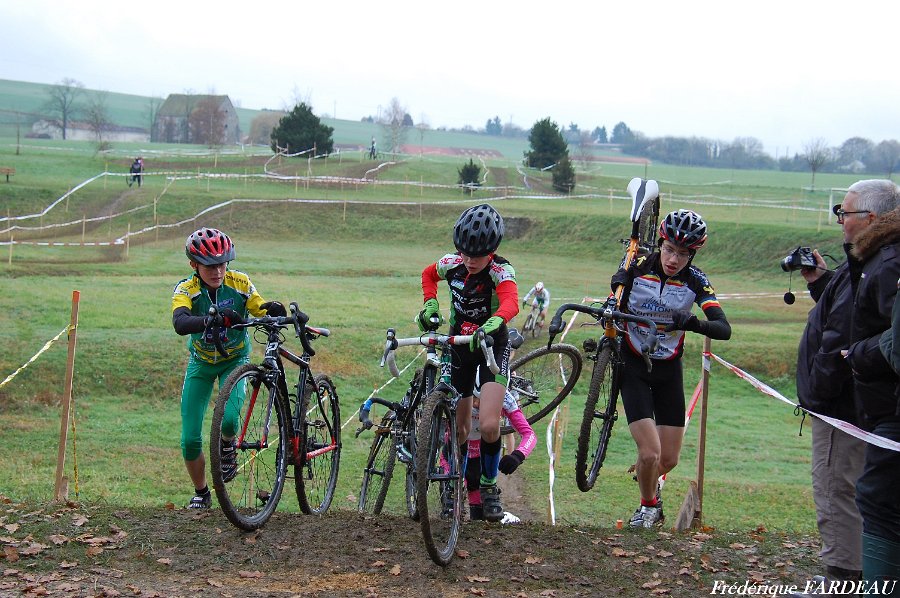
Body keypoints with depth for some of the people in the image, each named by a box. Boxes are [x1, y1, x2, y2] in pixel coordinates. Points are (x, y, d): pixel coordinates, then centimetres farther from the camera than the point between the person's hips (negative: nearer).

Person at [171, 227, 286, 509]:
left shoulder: (239, 283, -19)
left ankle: (227, 446, 9)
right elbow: (180, 324, -43)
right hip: (201, 362, 0)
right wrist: (212, 320, -61)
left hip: (235, 360, 0)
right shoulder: (186, 290, -24)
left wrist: (275, 311, -44)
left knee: (228, 418, -28)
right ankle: (201, 494, 22)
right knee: (190, 440, -5)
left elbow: (263, 311, -19)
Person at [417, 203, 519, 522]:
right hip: (458, 344, 4)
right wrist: (430, 304, -5)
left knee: (489, 426, -20)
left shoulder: (501, 271, -23)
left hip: (492, 346, -3)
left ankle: (489, 486, 4)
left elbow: (511, 303, -44)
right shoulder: (452, 264, -11)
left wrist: (493, 323, -64)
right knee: (458, 429, 7)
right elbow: (429, 274, 13)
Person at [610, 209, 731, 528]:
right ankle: (649, 505, 17)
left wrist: (692, 323, -41)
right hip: (633, 366, -2)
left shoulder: (695, 280, -13)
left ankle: (650, 481, 41)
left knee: (669, 459, 4)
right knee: (650, 453, -15)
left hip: (668, 370, 2)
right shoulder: (637, 267, -15)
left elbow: (724, 329, -23)